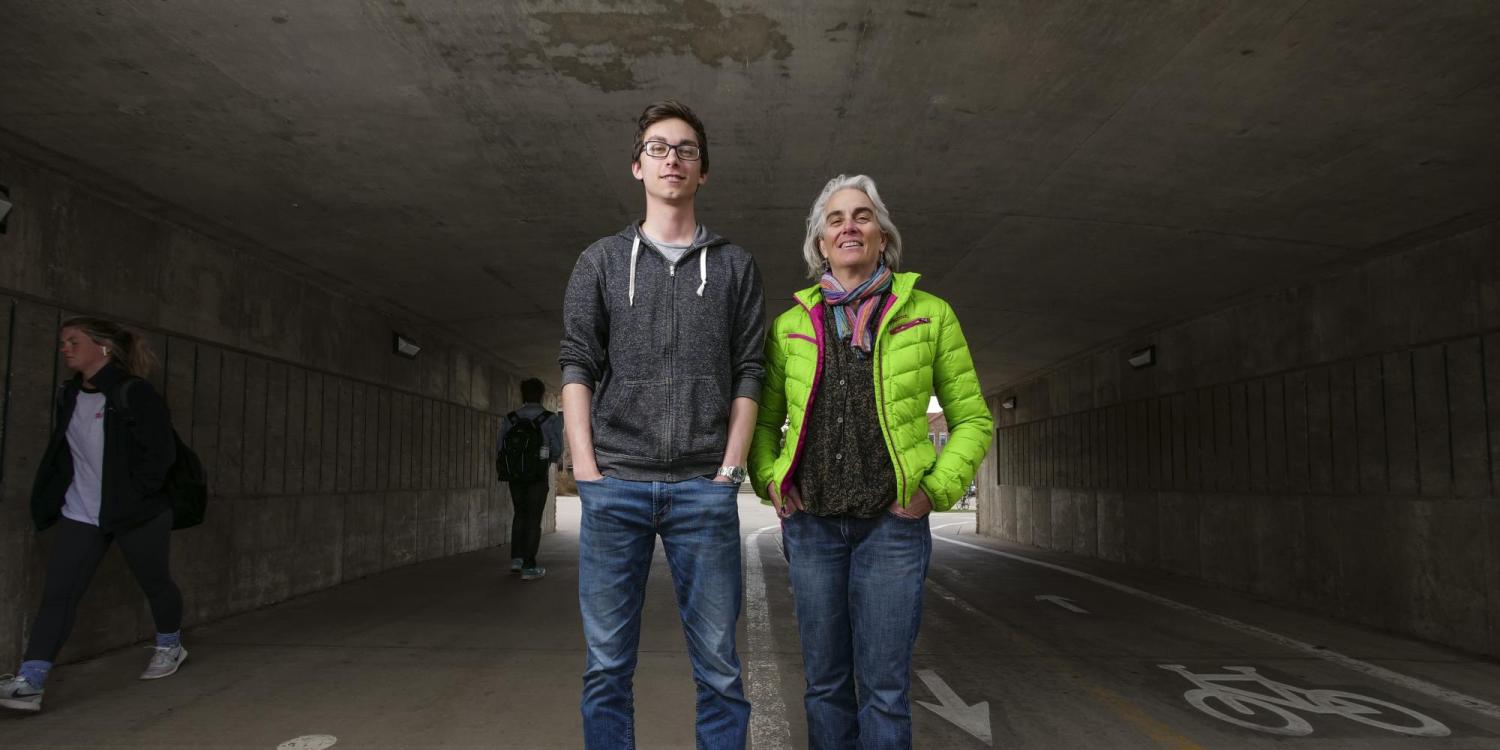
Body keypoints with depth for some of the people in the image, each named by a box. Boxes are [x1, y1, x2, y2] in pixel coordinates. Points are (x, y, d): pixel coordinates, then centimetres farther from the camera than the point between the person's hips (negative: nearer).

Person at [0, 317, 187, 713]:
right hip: (80, 515, 6)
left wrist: (130, 497, -18)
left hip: (138, 514, -6)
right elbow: (62, 453, 19)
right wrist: (48, 499, 12)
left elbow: (161, 453, -18)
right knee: (57, 594, -2)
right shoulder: (69, 396, 7)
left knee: (155, 582, 12)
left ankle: (170, 647, 34)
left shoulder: (136, 394, -15)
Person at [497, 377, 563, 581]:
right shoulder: (551, 419, -8)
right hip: (539, 477, -3)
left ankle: (516, 558, 20)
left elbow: (500, 448, 0)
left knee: (520, 514, 21)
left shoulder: (509, 419, 0)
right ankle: (529, 566, 4)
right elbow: (556, 452, -9)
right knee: (534, 518, 5)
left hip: (514, 475, 3)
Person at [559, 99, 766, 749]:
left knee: (718, 666, 4)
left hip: (704, 489, 0)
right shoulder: (600, 262, 13)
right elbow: (577, 368, 5)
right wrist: (587, 469, -5)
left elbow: (748, 374, 6)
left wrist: (731, 467, -4)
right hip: (615, 485, 1)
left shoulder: (734, 265, 12)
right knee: (608, 666, 6)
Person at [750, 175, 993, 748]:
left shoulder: (929, 314, 2)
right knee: (825, 682, 11)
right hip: (810, 523, 2)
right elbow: (764, 420, 16)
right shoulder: (791, 324, 8)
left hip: (892, 523, -2)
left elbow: (972, 420, 6)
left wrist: (937, 489, -6)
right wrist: (768, 480, 0)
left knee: (884, 688, 1)